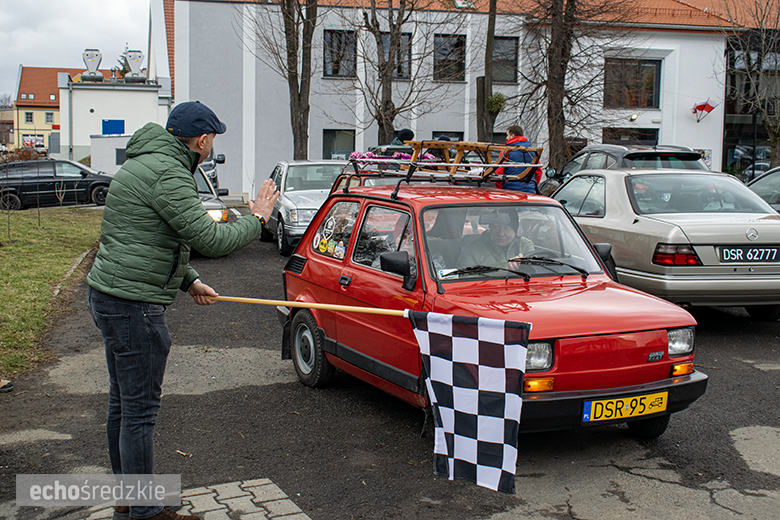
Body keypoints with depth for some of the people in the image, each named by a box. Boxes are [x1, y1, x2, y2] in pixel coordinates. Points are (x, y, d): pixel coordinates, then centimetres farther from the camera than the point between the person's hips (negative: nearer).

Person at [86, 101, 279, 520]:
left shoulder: (144, 163, 17)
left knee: (122, 404, 17)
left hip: (108, 296, 11)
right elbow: (210, 239, -22)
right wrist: (257, 218, -7)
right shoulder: (168, 174, -18)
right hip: (133, 304, -11)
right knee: (140, 410, -3)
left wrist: (188, 280, 26)